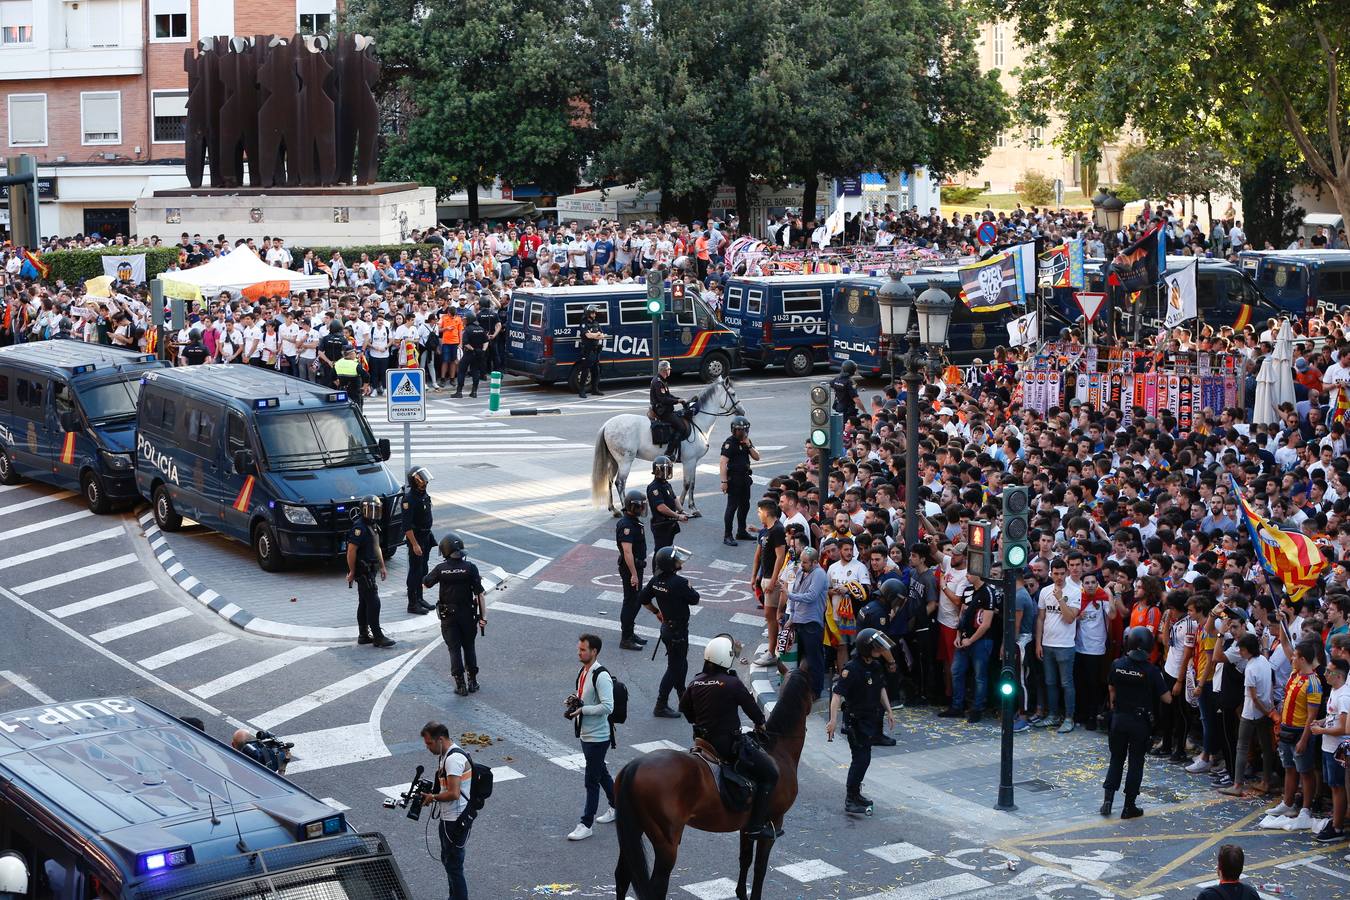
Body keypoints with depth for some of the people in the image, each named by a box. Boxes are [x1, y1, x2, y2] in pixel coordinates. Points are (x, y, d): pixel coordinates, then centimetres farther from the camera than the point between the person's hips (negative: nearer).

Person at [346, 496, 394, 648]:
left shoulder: (373, 526, 13)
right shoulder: (359, 527, -19)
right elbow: (351, 551, -21)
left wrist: (382, 567, 21)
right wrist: (352, 572, -18)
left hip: (370, 570, 10)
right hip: (363, 572, -10)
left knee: (364, 603, 14)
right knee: (373, 603, -10)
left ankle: (363, 635, 20)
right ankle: (378, 637, -8)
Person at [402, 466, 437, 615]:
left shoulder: (424, 495, 7)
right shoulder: (410, 499, -22)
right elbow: (407, 525, -23)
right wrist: (415, 544, -24)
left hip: (426, 537, 9)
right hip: (416, 537, -9)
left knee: (422, 570, 17)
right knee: (415, 571, -3)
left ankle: (419, 599, 28)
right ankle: (412, 604, 3)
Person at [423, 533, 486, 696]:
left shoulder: (441, 569, -8)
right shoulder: (470, 568, -10)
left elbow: (425, 584, 8)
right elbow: (479, 594, -11)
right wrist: (483, 616, -8)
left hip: (448, 616, -1)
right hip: (468, 614, 1)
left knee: (454, 649, 6)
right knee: (469, 647, 16)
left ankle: (460, 684, 3)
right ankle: (473, 681, 20)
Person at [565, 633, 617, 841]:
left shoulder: (601, 676, -21)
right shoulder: (583, 672, 8)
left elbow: (607, 707, -27)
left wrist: (582, 710, -24)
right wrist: (573, 701, 2)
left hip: (598, 736, -10)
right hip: (585, 734, 10)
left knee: (592, 780, -4)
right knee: (601, 773, 22)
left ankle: (586, 824, 2)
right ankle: (617, 806, 39)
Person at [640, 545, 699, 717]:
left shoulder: (656, 580, -3)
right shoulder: (679, 583, -27)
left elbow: (643, 599, 7)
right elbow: (695, 600, -14)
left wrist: (656, 612, 20)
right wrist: (690, 588, 4)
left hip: (667, 627, 8)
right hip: (677, 631, -8)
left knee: (681, 664, 24)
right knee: (674, 668, 2)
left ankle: (683, 697, 39)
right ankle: (661, 706, 5)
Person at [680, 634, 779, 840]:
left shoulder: (695, 682, 2)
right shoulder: (733, 684, -19)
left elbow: (684, 707, 15)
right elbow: (752, 709, -7)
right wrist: (760, 724, 13)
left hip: (703, 738, 8)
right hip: (729, 743, -8)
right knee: (770, 774, 2)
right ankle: (755, 825, -1)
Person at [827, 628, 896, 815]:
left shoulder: (876, 666, 5)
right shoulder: (852, 668, -22)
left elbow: (881, 689, 20)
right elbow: (837, 693, -26)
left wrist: (888, 711, 18)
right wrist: (833, 720, -33)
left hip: (871, 718, 8)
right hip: (856, 720, -8)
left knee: (862, 758, 15)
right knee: (861, 758, -11)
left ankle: (855, 794, 28)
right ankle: (851, 800, -6)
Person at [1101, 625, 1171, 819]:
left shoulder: (1117, 665, -6)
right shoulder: (1151, 671, -15)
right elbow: (1167, 698, -12)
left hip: (1119, 718, 3)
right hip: (1140, 721, -3)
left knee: (1116, 759, 16)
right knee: (1136, 762, 7)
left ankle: (1108, 799, 7)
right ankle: (1129, 806, 9)